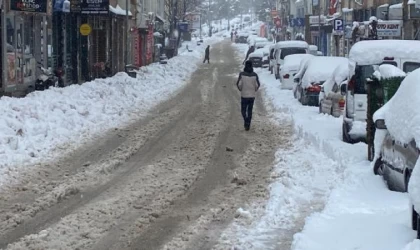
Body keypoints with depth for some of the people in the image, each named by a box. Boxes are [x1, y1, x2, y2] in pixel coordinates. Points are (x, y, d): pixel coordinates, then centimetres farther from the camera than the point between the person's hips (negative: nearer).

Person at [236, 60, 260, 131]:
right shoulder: (254, 75, -5)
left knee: (243, 110, 10)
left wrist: (241, 89, 8)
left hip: (244, 95, -2)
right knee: (250, 111, 12)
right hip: (252, 95, 2)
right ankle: (248, 125, 11)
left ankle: (246, 120, -16)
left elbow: (238, 84, -12)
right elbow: (257, 85, -5)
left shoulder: (242, 74, -10)